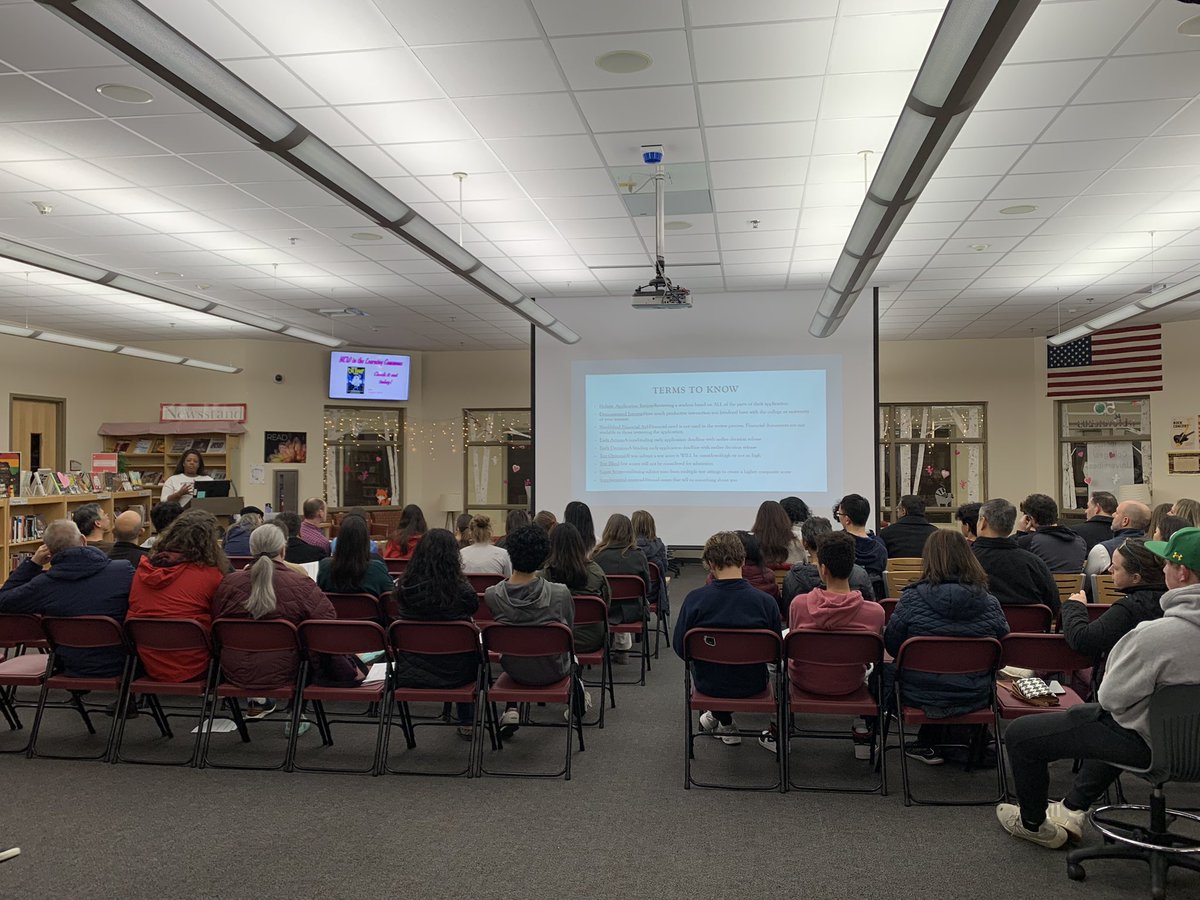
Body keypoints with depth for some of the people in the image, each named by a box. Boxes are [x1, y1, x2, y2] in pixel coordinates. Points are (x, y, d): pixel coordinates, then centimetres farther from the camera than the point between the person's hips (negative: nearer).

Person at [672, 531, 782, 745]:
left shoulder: (694, 599, -20)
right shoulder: (766, 601, -19)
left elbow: (680, 648, -9)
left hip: (708, 684, 0)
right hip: (752, 685, 1)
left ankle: (725, 723, 40)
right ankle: (723, 721, 46)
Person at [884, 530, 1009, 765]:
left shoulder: (911, 599, -17)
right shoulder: (990, 604, -12)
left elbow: (892, 646, -5)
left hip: (920, 696, -3)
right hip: (974, 699, 3)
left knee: (883, 671, 26)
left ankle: (926, 745, 33)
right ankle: (926, 743, 41)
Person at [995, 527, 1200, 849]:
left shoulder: (1157, 635, -33)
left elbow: (1112, 698, -22)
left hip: (1148, 741, -9)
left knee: (1020, 735, 2)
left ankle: (1033, 824, 27)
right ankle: (1072, 810, 42)